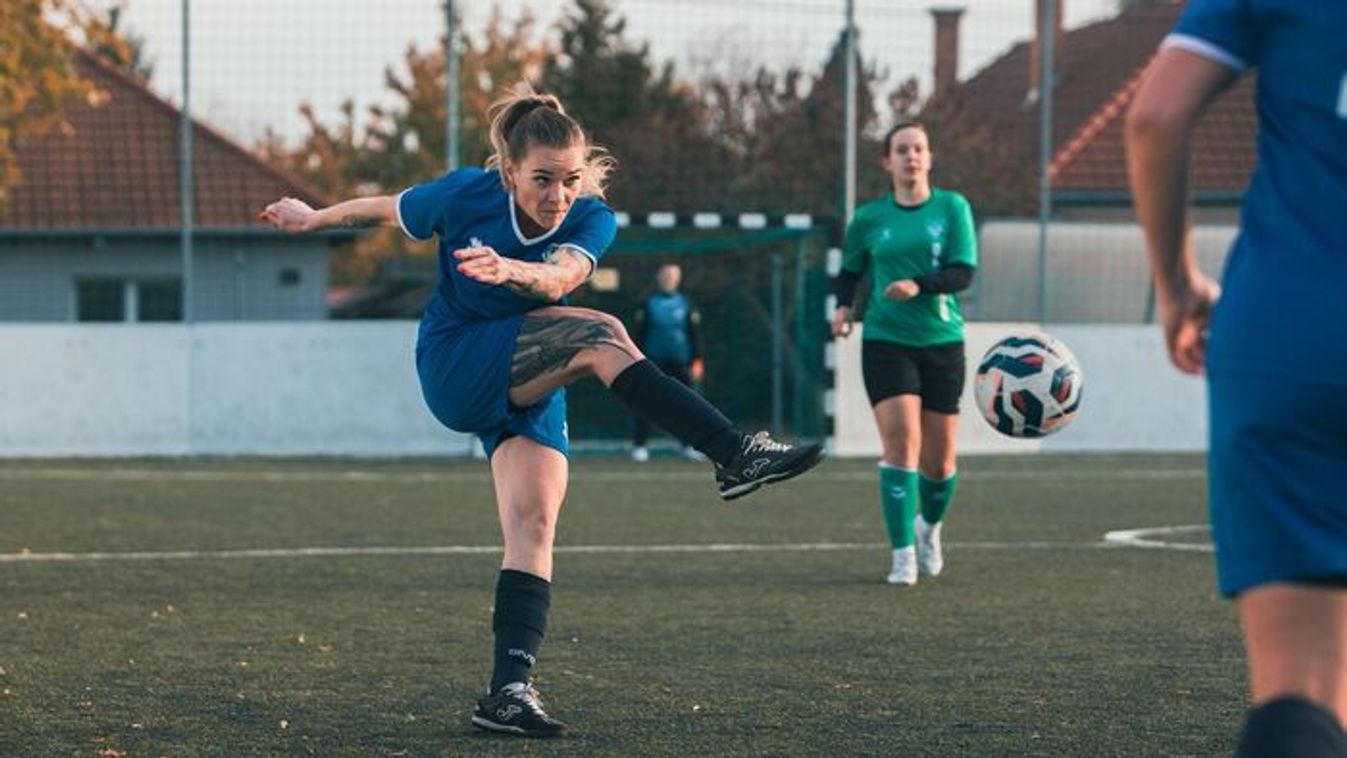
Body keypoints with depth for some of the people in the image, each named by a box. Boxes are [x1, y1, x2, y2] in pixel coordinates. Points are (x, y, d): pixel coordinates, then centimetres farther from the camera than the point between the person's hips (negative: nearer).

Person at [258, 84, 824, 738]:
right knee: (599, 336, -27)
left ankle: (510, 689, -20)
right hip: (455, 370, -3)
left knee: (534, 525, -16)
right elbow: (379, 210, 4)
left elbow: (561, 276, -36)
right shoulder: (466, 195, -15)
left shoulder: (592, 219, -13)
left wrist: (514, 271, -58)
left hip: (531, 384, 4)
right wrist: (311, 218, 18)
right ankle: (735, 455, -37)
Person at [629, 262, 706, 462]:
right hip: (653, 361, -1)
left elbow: (693, 334, 11)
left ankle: (689, 445, 7)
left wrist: (696, 361, 4)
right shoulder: (648, 304, 5)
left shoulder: (685, 304, 9)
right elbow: (638, 334, 6)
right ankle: (639, 445, -1)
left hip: (679, 363, 1)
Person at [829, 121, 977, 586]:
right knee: (901, 442, -18)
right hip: (887, 343, -1)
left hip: (942, 343, 1)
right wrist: (843, 306, -1)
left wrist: (919, 285, -26)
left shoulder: (952, 208, 1)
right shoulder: (869, 218, 5)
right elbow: (850, 271, 19)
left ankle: (930, 527, 37)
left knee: (939, 460, 5)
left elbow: (963, 273, -9)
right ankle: (903, 556, -15)